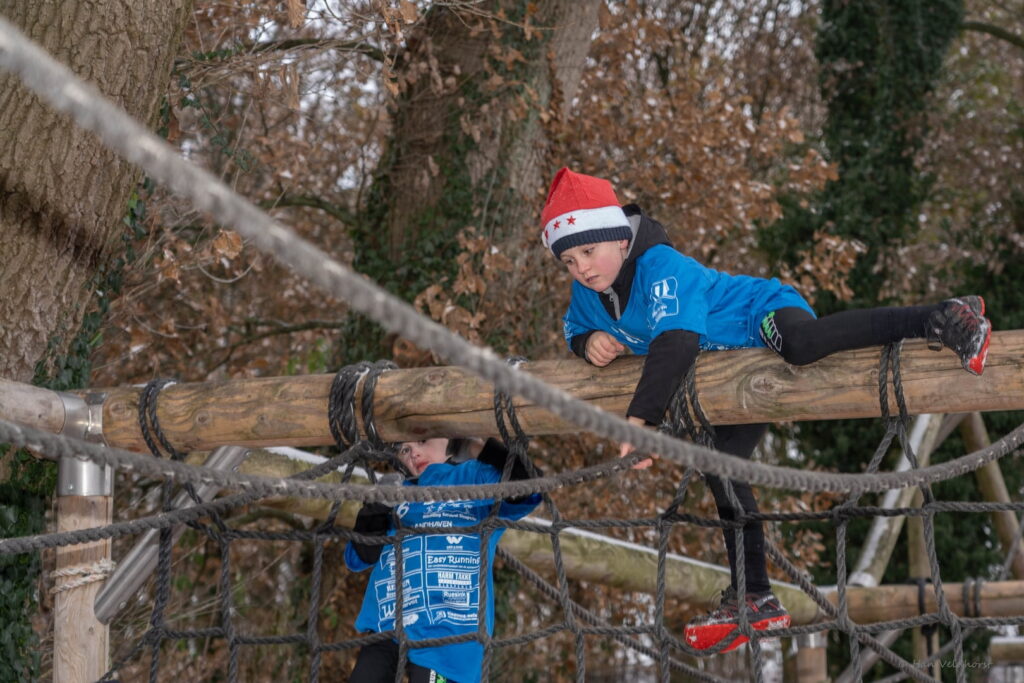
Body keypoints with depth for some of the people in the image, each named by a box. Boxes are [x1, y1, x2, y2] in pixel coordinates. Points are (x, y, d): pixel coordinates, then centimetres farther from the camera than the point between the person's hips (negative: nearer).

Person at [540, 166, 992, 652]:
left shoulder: (661, 267, -27)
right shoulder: (587, 291, -2)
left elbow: (675, 344, -39)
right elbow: (575, 326, 19)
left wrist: (638, 419, -48)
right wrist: (589, 341, -7)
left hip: (767, 316, -9)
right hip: (742, 378, 9)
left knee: (801, 343, -44)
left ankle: (945, 321, -40)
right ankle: (754, 599, 17)